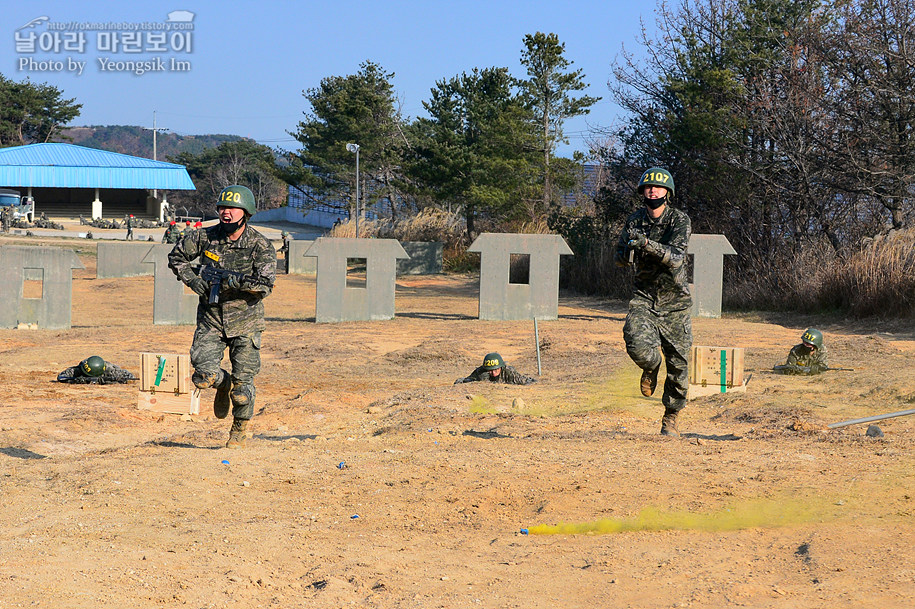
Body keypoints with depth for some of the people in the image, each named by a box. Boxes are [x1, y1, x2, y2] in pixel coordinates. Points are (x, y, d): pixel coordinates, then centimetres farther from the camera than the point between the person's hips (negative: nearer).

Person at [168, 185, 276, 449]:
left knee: (243, 382, -4)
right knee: (203, 375, -14)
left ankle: (239, 431, 21)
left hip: (244, 322, -2)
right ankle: (223, 384, 23)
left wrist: (237, 283, -35)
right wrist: (192, 278, -4)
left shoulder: (260, 246, -10)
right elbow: (176, 257, 13)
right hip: (210, 319, 2)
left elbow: (265, 285, -19)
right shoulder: (205, 237, -2)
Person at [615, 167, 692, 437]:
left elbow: (676, 258, -21)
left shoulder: (679, 220, -7)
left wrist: (648, 244, -36)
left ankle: (671, 417, 21)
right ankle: (651, 368, 12)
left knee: (678, 362, 2)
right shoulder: (634, 221, 3)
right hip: (644, 296, 1)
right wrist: (628, 251, -13)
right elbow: (620, 260, 11)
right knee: (639, 346, -25)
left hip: (674, 301, -1)